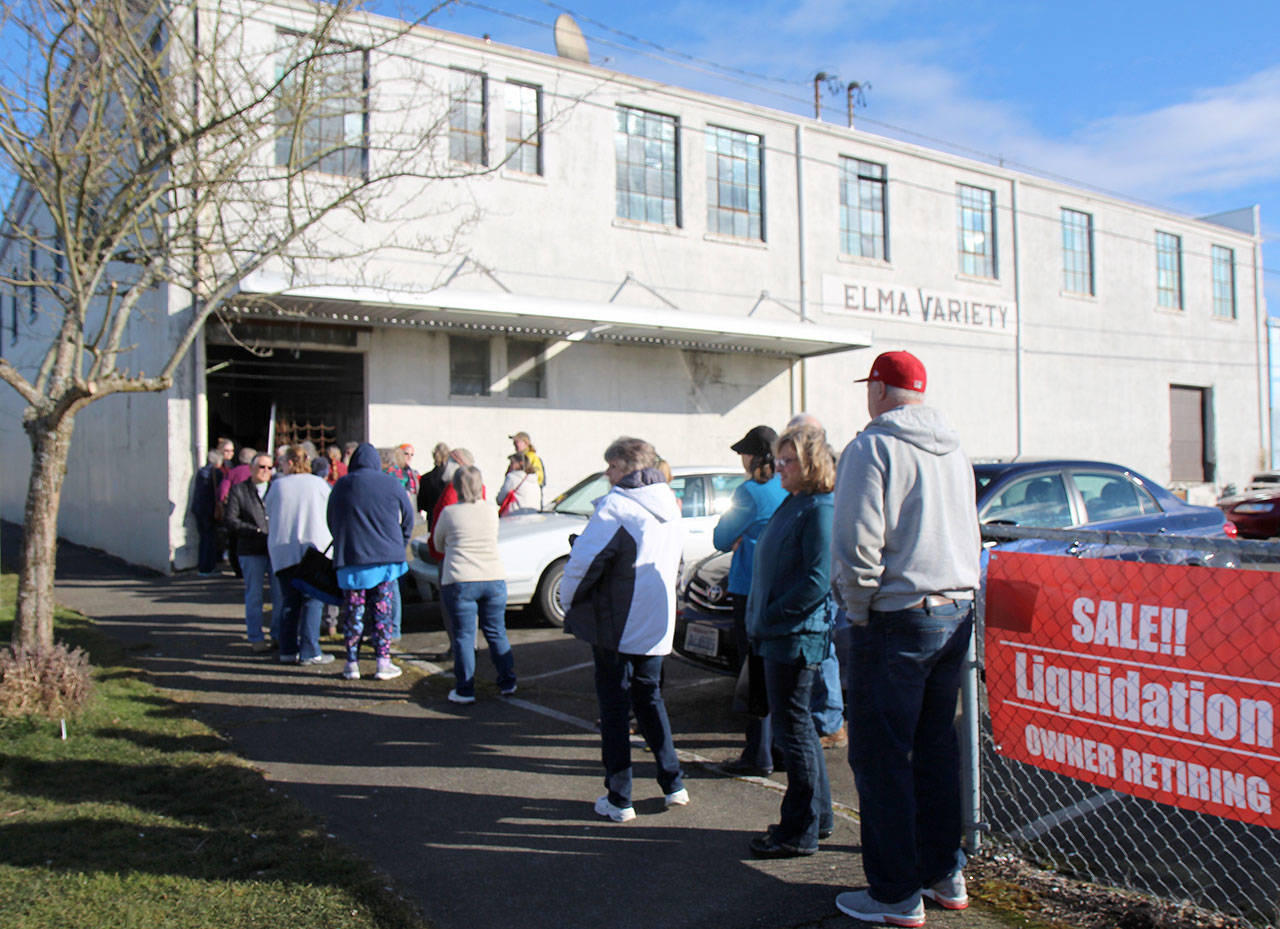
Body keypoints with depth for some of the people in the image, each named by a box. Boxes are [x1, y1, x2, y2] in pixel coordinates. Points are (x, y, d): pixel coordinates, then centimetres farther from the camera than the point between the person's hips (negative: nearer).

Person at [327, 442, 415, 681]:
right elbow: (408, 519, 9)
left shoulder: (341, 486, 3)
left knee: (353, 612, 8)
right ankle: (383, 663, 6)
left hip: (350, 558, 1)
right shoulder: (392, 484, 1)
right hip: (386, 557, -1)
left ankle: (352, 664, 12)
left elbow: (330, 521, 13)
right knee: (382, 611, 4)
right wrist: (399, 547, 21)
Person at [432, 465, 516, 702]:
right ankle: (508, 683, 22)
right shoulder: (491, 510, 3)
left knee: (463, 637, 5)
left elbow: (439, 544, 13)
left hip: (459, 582, -3)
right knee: (497, 633, 15)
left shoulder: (449, 514, -3)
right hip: (494, 579, 3)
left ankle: (465, 691, 9)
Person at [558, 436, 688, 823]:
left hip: (617, 626, -7)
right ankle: (673, 784, 24)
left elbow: (582, 561, -20)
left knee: (614, 707, 4)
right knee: (649, 698, 21)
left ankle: (619, 799, 10)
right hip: (658, 627, 7)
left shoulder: (616, 506, -17)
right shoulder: (670, 507, 7)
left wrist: (569, 602, -4)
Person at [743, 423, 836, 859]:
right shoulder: (791, 504, 13)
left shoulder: (820, 509, -16)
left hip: (797, 636, -10)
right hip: (777, 634, 10)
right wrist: (758, 619, 11)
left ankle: (800, 831, 12)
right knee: (796, 726, 18)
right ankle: (819, 816, 31)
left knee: (793, 729, -1)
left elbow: (816, 582, -22)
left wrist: (770, 616, -17)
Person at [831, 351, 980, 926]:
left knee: (881, 759, 2)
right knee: (936, 749, 18)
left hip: (897, 620, -8)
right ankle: (946, 876, 29)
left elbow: (858, 549, -19)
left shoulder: (871, 448, -13)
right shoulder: (953, 452, 13)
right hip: (957, 616, 8)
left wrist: (858, 613, -7)